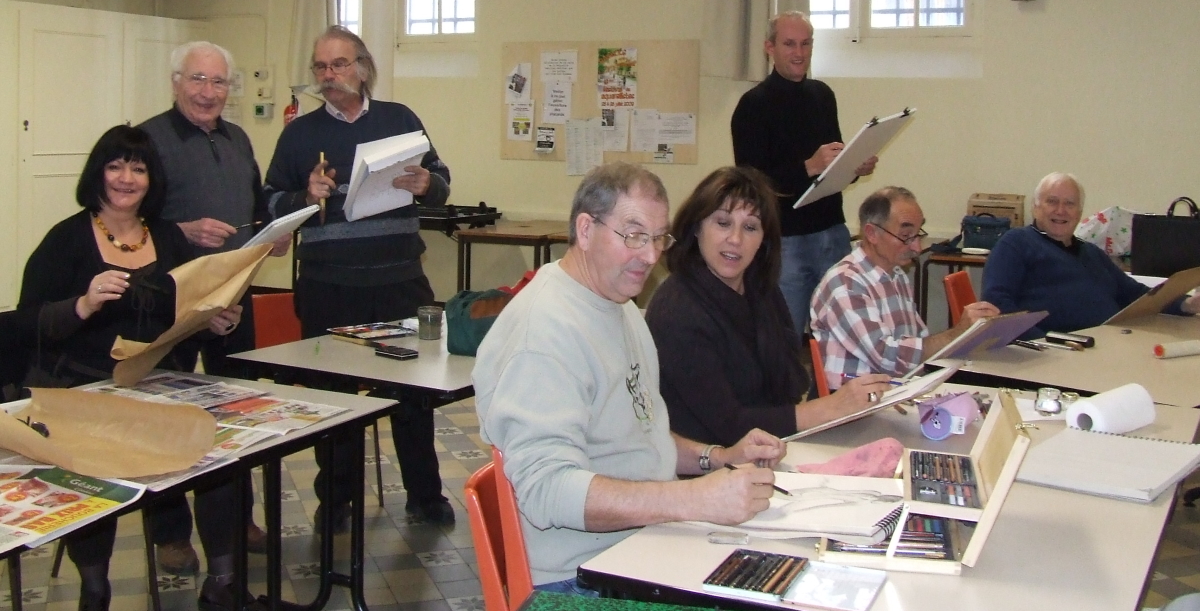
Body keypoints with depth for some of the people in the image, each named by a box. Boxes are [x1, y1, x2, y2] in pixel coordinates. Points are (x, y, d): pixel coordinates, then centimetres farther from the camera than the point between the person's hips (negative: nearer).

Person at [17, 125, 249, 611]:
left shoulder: (169, 238, 14)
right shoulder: (67, 239, 1)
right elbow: (27, 325, -6)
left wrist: (217, 322, 0)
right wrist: (84, 305, -23)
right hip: (80, 390, -3)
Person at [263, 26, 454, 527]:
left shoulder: (400, 119, 8)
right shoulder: (299, 133, 7)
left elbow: (441, 184, 9)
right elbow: (271, 203, 6)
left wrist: (426, 185, -13)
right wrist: (306, 197, -14)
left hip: (399, 280, 0)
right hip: (327, 287, 0)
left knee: (414, 386, 7)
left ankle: (425, 496, 19)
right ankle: (334, 501, 22)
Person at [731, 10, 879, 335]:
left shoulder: (823, 95, 11)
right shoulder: (754, 104, -8)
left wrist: (857, 166, -1)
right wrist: (809, 167, -24)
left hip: (833, 231, 6)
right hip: (785, 238, -6)